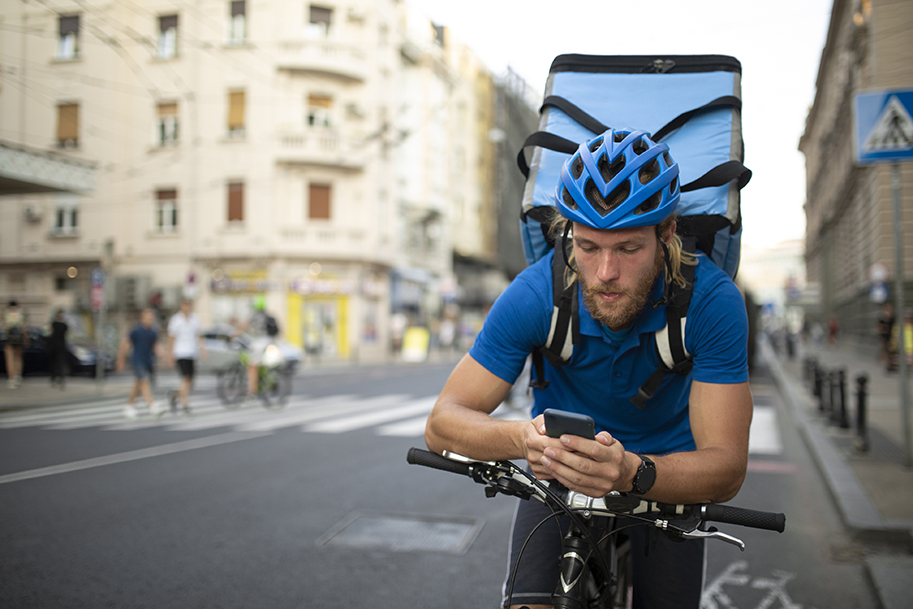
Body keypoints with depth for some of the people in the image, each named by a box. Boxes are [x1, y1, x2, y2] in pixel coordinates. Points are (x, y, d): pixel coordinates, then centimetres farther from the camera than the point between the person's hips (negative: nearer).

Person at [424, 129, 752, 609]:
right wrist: (522, 438, -44)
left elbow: (726, 467, -29)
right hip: (558, 480, -1)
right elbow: (442, 424, -23)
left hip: (665, 485, 1)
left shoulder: (712, 300, -26)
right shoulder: (535, 295, -25)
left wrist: (632, 472, -49)